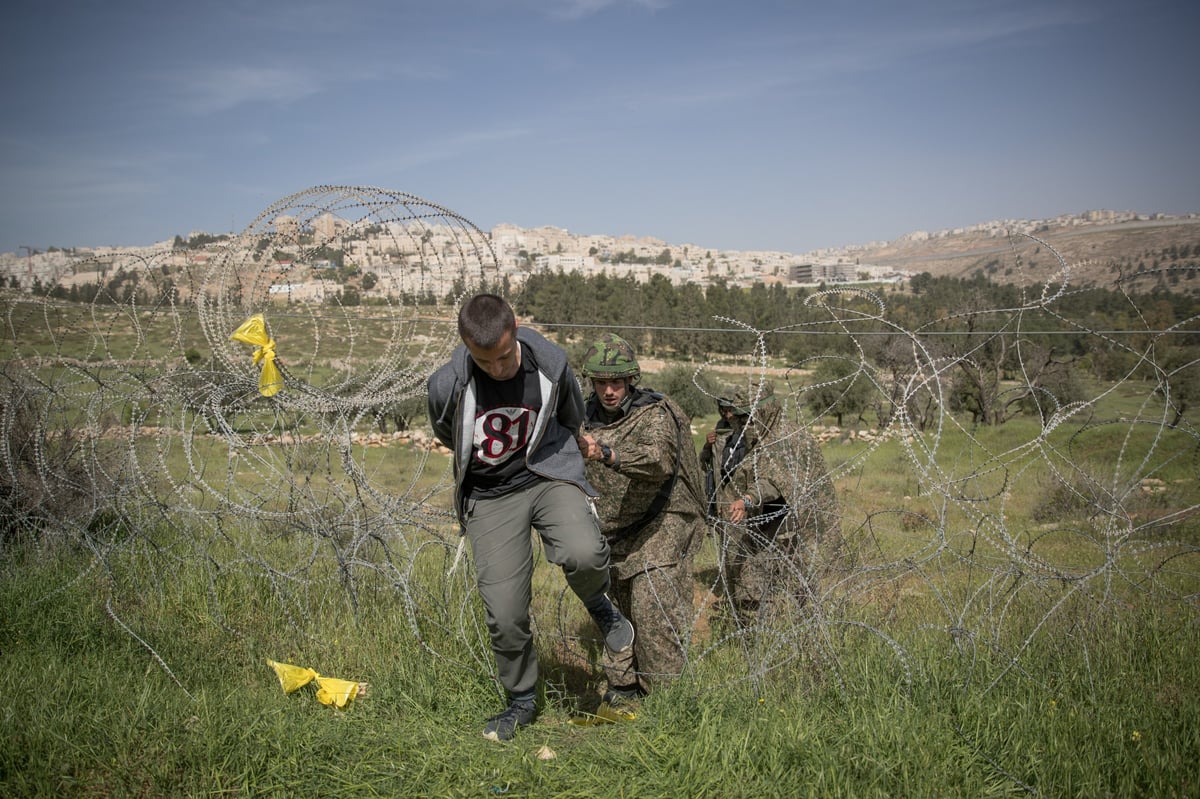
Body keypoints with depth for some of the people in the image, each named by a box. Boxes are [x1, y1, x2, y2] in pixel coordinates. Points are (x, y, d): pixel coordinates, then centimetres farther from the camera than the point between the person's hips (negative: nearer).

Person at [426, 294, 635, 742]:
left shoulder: (550, 365, -15)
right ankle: (522, 701, 25)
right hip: (490, 496, 1)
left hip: (550, 475, 0)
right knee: (505, 616, -4)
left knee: (582, 553, -31)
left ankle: (598, 604, 6)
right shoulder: (447, 386, -18)